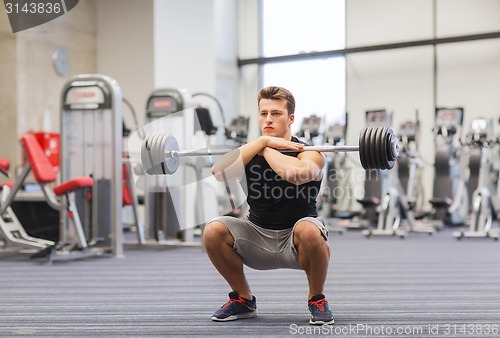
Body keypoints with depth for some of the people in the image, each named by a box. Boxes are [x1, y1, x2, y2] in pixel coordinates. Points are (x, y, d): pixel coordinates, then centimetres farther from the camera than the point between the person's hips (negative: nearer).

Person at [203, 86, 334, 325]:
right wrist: (263, 141, -20)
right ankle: (243, 299, 2)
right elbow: (219, 171, -22)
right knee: (213, 231, -21)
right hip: (258, 239, 4)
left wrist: (267, 149, -19)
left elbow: (295, 174, -37)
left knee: (309, 230, -37)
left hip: (296, 243, -3)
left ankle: (317, 300, -9)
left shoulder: (309, 154, -10)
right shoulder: (250, 153, 1)